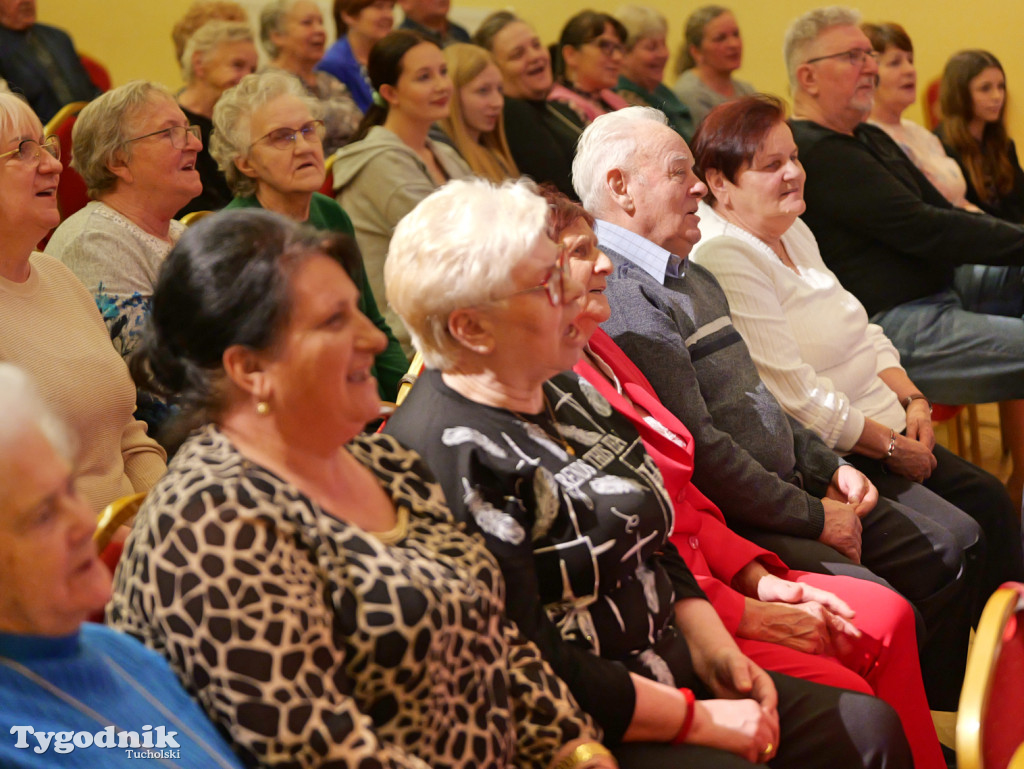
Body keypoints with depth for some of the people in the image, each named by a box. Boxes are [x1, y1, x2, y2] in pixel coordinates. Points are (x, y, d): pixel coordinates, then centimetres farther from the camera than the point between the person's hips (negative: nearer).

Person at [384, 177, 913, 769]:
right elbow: (534, 670, -23)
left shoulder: (565, 393, 10)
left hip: (670, 672, 10)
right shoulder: (449, 455, -21)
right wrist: (700, 720, -17)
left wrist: (715, 652, 3)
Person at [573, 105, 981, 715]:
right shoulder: (625, 298, -18)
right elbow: (699, 451, -22)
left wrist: (827, 469, 10)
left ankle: (935, 722, 18)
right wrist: (814, 517, -14)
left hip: (791, 489, 11)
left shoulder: (692, 276, 18)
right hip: (732, 521, -11)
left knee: (955, 544, 11)